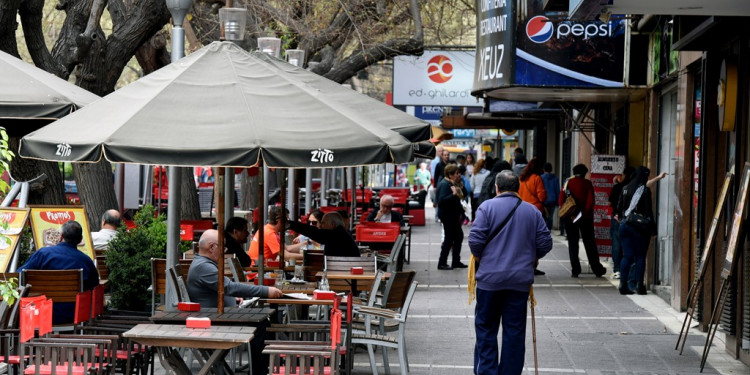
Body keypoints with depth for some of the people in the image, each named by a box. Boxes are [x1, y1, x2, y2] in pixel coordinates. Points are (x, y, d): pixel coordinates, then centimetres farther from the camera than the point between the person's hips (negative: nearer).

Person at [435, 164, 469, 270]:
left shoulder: (454, 183, 12)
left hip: (453, 215, 10)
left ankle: (456, 261, 22)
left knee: (459, 236, 13)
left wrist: (460, 186, -3)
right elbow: (442, 200, -28)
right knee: (449, 238, -5)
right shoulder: (445, 185, -17)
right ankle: (442, 263, 3)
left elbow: (465, 194, 12)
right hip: (447, 216, -10)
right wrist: (454, 194, -35)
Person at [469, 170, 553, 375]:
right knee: (515, 331, 8)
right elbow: (545, 243, 5)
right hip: (521, 280, 2)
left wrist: (478, 257, 8)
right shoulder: (532, 211, 6)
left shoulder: (487, 207, -5)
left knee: (486, 328, 7)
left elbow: (475, 239, -11)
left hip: (490, 278, -2)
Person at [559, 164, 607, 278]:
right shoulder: (587, 183, -1)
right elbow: (590, 201, -12)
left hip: (570, 217, 0)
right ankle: (597, 269, 13)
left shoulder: (568, 183, 1)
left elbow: (561, 199, -7)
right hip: (586, 217, 0)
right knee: (589, 243, 9)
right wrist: (585, 213, -11)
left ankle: (575, 270, 0)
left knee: (573, 243, 6)